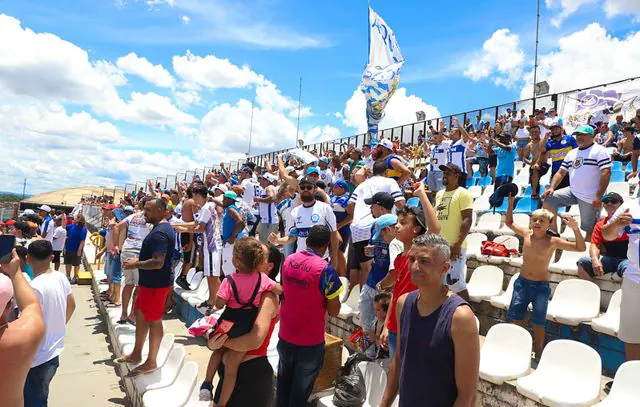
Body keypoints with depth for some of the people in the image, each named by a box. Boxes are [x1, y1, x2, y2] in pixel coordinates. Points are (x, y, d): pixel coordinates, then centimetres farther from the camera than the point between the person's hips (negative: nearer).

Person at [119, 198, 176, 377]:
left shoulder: (160, 233, -23)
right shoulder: (163, 228, 11)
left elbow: (158, 262, -29)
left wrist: (135, 265, -17)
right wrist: (138, 261, 15)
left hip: (155, 284, -11)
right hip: (149, 282, 11)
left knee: (153, 321, 1)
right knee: (140, 314, 20)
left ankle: (151, 363, 14)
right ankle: (136, 354, 35)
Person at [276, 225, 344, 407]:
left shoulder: (288, 260, -5)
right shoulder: (325, 270, -23)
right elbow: (334, 311, -17)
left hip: (285, 336, 5)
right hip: (310, 342, -5)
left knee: (284, 381, 26)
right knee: (301, 389, 15)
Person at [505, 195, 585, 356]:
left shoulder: (553, 241, -11)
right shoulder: (526, 233, -1)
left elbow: (581, 248, -14)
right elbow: (509, 223, 13)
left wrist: (575, 229, -29)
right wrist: (511, 204, 3)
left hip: (541, 286, -3)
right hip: (522, 282, 4)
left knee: (538, 323, 2)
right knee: (515, 316, 10)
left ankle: (538, 354, 19)